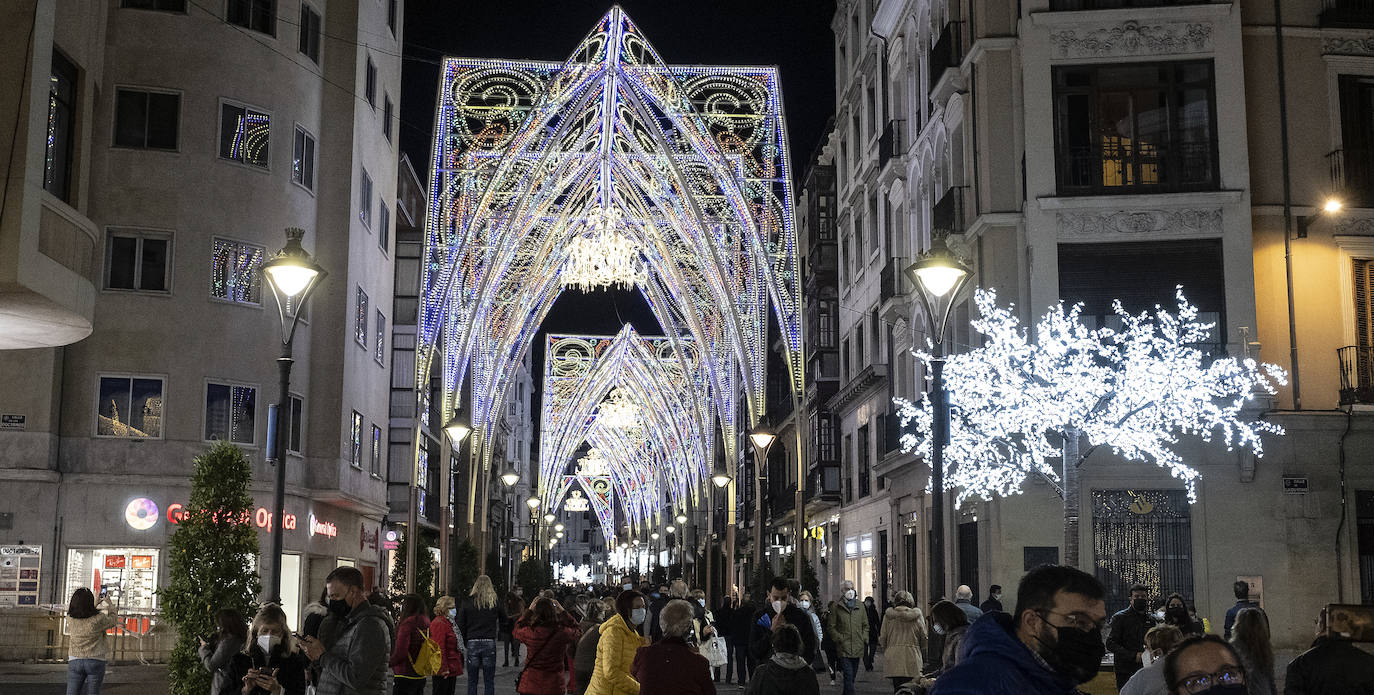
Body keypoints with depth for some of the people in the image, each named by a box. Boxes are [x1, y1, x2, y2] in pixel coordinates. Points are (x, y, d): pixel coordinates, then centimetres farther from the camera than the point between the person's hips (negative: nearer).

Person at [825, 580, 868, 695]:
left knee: (852, 677, 13)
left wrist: (864, 640, 6)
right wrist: (839, 639, -9)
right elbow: (831, 627, 1)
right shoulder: (836, 606, 0)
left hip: (858, 648, 4)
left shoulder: (860, 606, 11)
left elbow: (865, 625, 17)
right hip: (844, 648, -4)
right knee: (848, 676, -13)